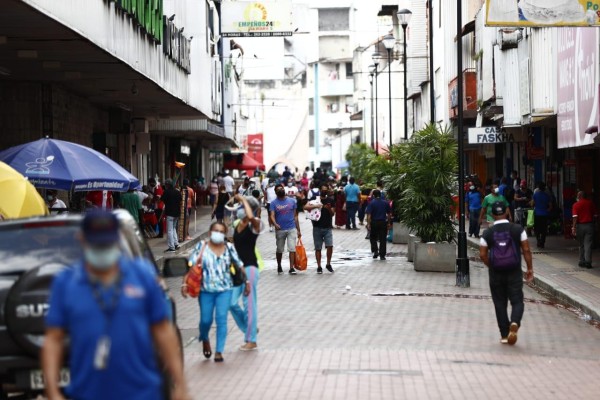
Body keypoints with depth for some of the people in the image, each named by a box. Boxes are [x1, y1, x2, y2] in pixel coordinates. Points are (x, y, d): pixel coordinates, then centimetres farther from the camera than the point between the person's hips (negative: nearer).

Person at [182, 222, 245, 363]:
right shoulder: (201, 246, -4)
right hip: (206, 289, -1)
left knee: (221, 319, -8)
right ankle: (204, 339, 37)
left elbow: (239, 265, 11)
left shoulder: (229, 248, 2)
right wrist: (184, 283, -16)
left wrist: (246, 281, 10)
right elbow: (190, 265, -7)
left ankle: (219, 351, -1)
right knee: (206, 320, 3)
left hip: (224, 289, 1)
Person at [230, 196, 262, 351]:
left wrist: (244, 200, -22)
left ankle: (251, 341, 7)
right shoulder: (238, 225, 10)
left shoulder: (255, 224, -10)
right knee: (232, 303, 4)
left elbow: (251, 216, -35)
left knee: (249, 304, -2)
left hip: (250, 267, -7)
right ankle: (249, 329, 25)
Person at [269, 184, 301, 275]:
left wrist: (298, 230, 8)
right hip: (280, 230, 0)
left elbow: (295, 216, 9)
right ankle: (279, 266, 30)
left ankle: (291, 268, -10)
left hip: (292, 229, 0)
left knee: (292, 249, -10)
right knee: (279, 250, 12)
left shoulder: (292, 201, 6)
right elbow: (272, 215, -11)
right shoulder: (274, 203, 0)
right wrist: (275, 224, -33)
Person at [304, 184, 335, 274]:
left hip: (328, 227, 0)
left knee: (330, 246, -12)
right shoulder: (315, 200, 2)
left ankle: (328, 264, 6)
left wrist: (329, 209, -16)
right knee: (318, 248, 3)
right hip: (317, 227, 0)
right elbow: (305, 207, -11)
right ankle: (319, 267, 11)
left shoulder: (330, 201, 7)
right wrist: (315, 206, -24)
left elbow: (333, 214, 4)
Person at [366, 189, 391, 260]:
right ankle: (382, 255, 3)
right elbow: (389, 214, 9)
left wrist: (368, 224, -14)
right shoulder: (386, 203, 4)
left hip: (374, 223, -2)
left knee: (373, 238, 15)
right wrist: (388, 222, 18)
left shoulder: (371, 203, -7)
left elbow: (369, 215, -14)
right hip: (383, 223, 2)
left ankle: (375, 251, -2)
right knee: (383, 240, 5)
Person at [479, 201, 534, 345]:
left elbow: (483, 255, -3)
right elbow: (526, 250, -4)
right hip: (514, 272, -1)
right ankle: (515, 323, -24)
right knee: (517, 301, 6)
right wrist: (530, 268, 4)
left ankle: (505, 335, 12)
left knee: (500, 303, 10)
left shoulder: (487, 233, -2)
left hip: (496, 273, 1)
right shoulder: (518, 229, -3)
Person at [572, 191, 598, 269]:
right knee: (588, 244, -1)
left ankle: (582, 262, 15)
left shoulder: (576, 205, -4)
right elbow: (595, 215, 6)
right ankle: (588, 262, -10)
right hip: (589, 225, 1)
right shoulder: (591, 203, 4)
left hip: (580, 226, -1)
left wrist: (574, 228, -11)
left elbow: (575, 217, -11)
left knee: (581, 245, 12)